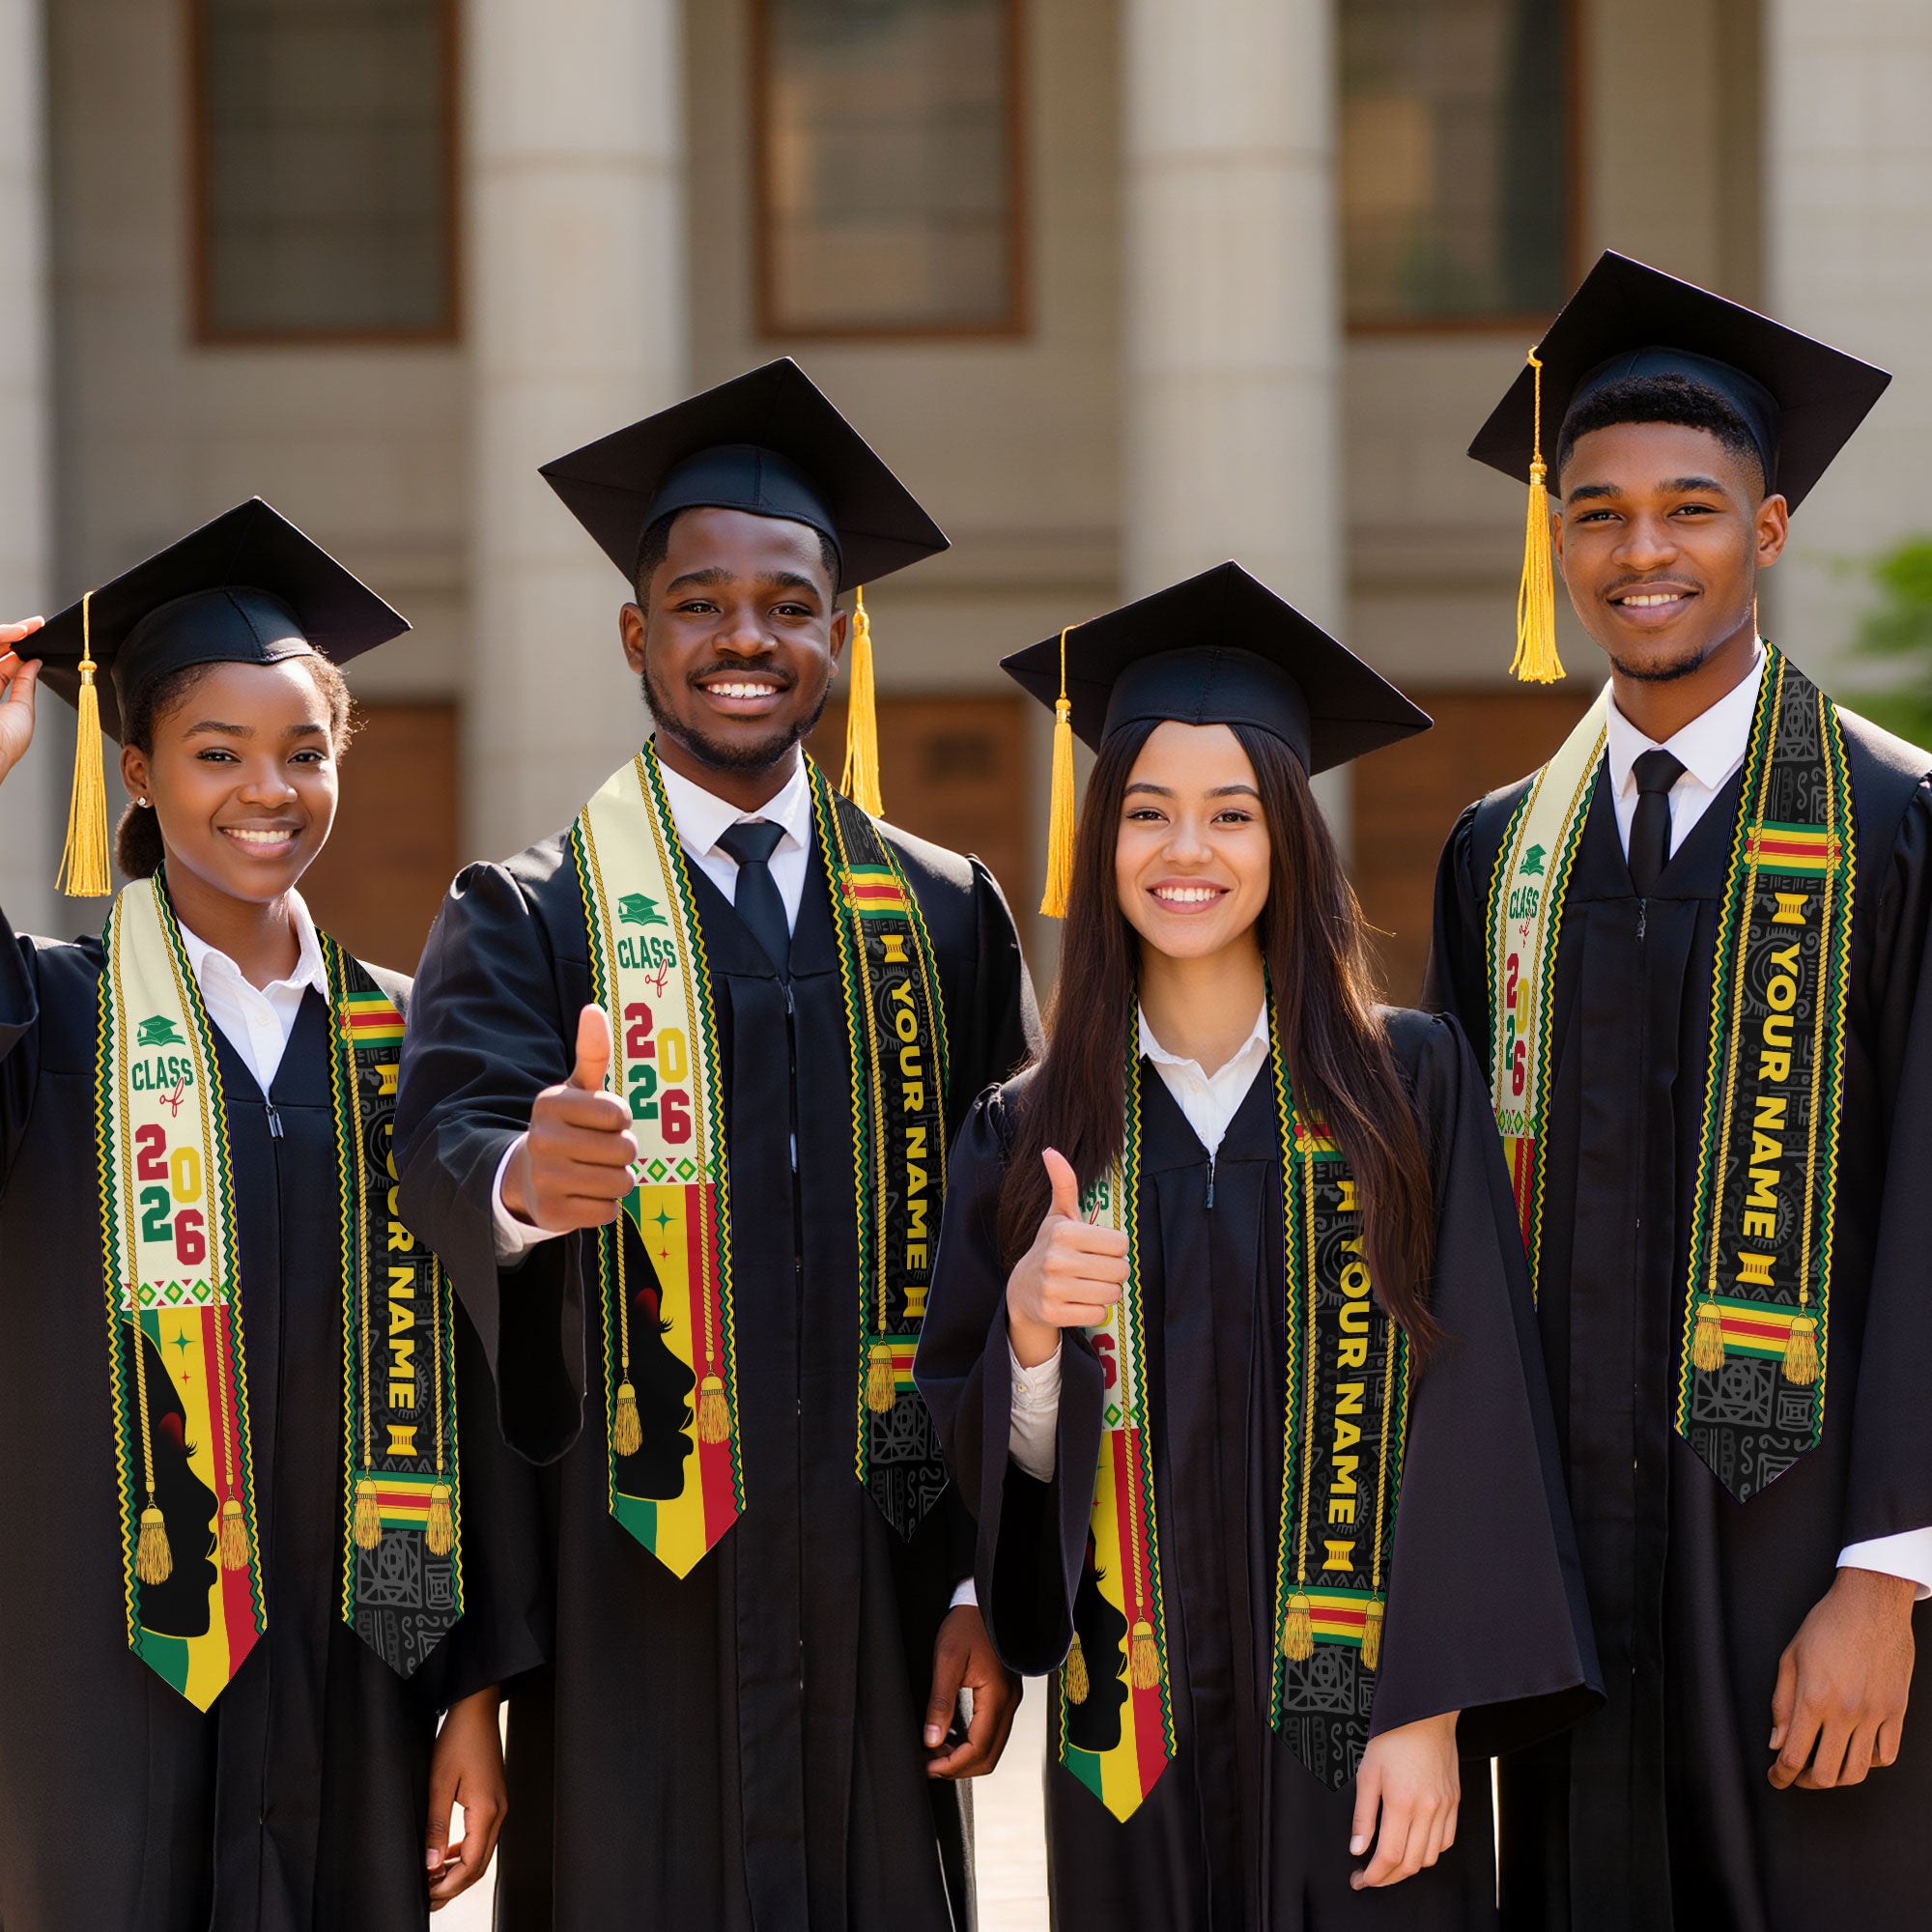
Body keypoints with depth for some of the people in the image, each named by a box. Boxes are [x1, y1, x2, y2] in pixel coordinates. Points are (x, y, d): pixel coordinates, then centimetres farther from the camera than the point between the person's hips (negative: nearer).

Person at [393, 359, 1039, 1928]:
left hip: (875, 1602, 2)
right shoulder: (529, 922, 2)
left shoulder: (945, 920, 9)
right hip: (628, 1603, -2)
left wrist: (990, 1580, 1)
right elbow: (447, 1135, -17)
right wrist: (522, 1177, -41)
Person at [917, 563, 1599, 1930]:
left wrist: (1430, 1712, -12)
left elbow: (1469, 1411, -5)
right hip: (1137, 1731, 2)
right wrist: (1028, 1326, -16)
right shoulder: (1029, 1136, 5)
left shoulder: (1409, 1086, -1)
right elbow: (995, 1462, 5)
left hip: (1358, 1726, -2)